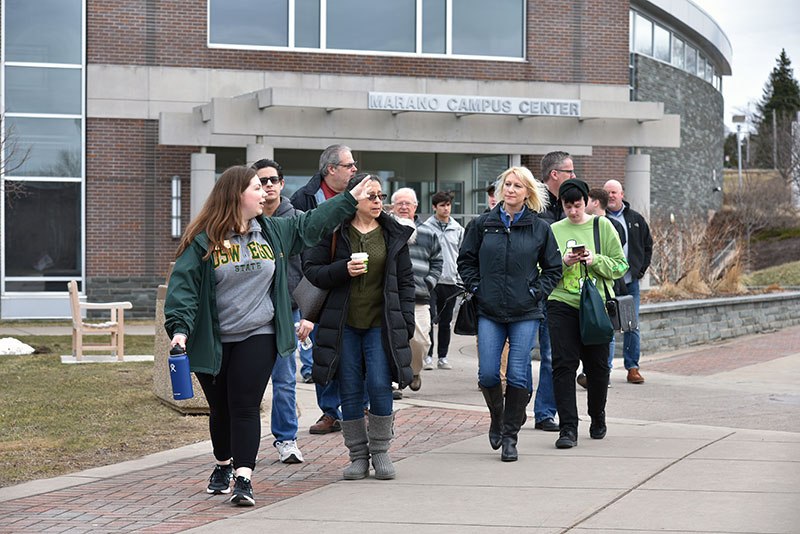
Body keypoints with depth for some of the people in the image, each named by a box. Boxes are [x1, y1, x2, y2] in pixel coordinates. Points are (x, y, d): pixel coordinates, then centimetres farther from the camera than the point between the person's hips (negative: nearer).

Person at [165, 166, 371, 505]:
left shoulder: (273, 231, 8)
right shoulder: (203, 240, -7)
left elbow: (311, 225, 21)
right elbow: (183, 284, -10)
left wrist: (350, 200, 23)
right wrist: (180, 327, -21)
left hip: (258, 337, 2)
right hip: (213, 342, -2)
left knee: (245, 407, -7)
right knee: (220, 409, 11)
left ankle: (243, 478, -9)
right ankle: (224, 465, 34)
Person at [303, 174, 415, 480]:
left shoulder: (394, 234, 8)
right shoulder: (335, 232, 2)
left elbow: (405, 280, 10)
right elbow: (311, 269, 1)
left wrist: (406, 322, 3)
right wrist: (343, 270, -16)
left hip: (381, 325, 0)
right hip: (345, 325, 0)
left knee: (380, 386, -10)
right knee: (350, 392, 2)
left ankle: (380, 451, 6)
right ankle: (358, 455, 11)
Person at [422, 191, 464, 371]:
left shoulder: (458, 229, 11)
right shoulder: (425, 228, 0)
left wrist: (462, 280, 7)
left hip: (451, 282, 3)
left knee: (446, 321, 9)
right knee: (429, 319, -9)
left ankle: (443, 356, 15)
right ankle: (428, 356, -5)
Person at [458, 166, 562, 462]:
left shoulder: (540, 228, 3)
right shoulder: (482, 224, 4)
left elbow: (553, 268, 10)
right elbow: (466, 260, 13)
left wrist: (536, 292, -2)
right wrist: (477, 288, 2)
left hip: (525, 314, -1)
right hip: (489, 312, 1)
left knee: (518, 376, -4)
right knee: (488, 374, -5)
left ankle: (510, 436, 7)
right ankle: (497, 418, 24)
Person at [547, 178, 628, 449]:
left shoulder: (602, 226, 5)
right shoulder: (554, 231, 9)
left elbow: (620, 265, 3)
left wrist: (595, 260, -13)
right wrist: (563, 262, -12)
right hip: (562, 305, 0)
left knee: (597, 366, 6)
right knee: (564, 365, -9)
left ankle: (598, 417, 30)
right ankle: (568, 428, -8)